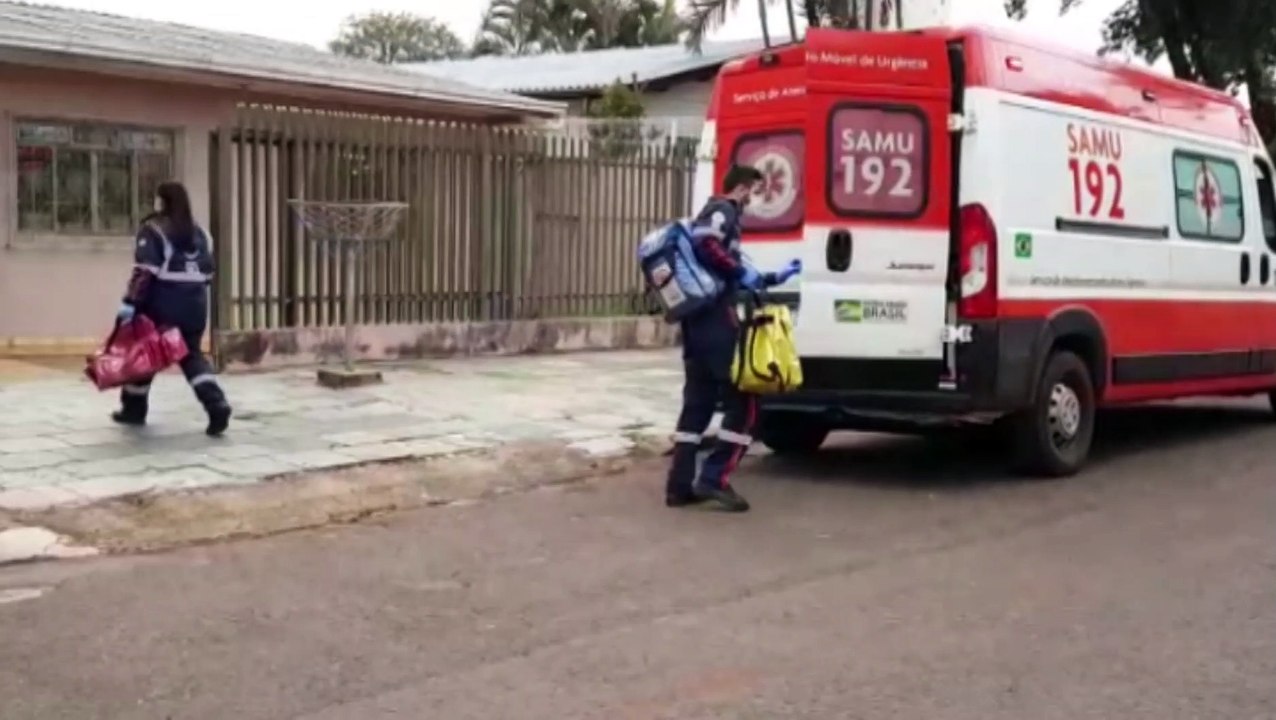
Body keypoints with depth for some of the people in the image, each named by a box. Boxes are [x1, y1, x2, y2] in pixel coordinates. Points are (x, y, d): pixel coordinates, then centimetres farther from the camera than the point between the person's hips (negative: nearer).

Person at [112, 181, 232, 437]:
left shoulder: (153, 229, -5)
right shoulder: (199, 232, 14)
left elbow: (144, 271, -14)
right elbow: (207, 271, 15)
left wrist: (130, 303, -15)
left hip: (162, 302, -5)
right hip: (195, 302, 5)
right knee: (192, 354, 9)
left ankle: (134, 409, 24)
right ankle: (217, 405, -11)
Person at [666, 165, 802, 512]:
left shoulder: (716, 214, 27)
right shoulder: (723, 211, -3)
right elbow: (705, 246, -26)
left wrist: (774, 278, 32)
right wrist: (741, 272, -17)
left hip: (697, 319, 10)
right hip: (715, 319, -10)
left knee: (697, 402, 10)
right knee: (742, 401, -5)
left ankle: (680, 485, 8)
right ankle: (714, 477, -10)